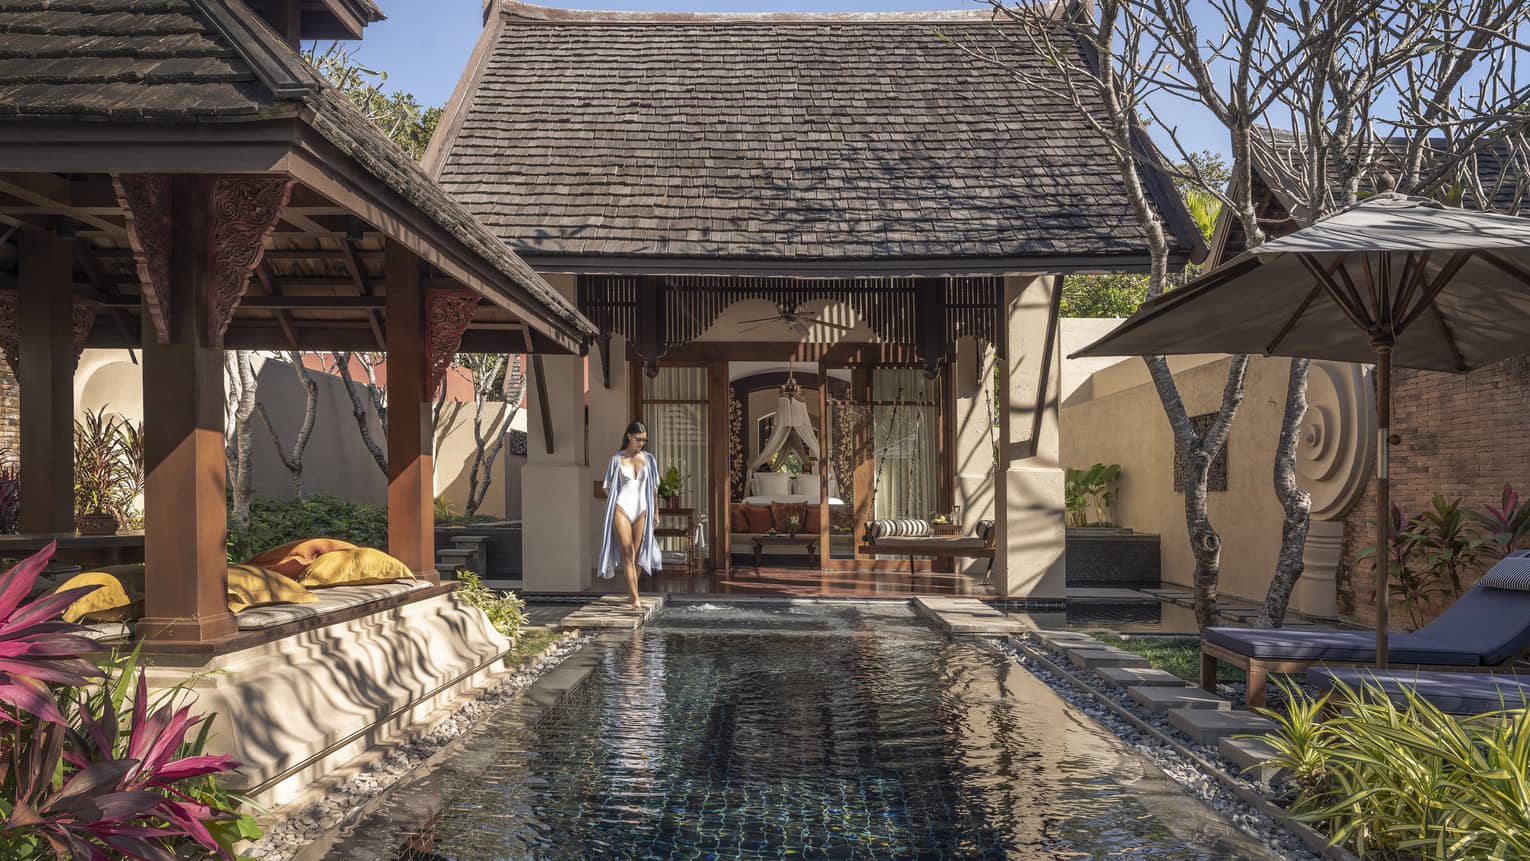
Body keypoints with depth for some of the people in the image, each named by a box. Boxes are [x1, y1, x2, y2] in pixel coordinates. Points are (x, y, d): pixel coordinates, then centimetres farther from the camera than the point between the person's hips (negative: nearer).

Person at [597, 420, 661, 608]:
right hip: (621, 508, -3)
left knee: (637, 554, 6)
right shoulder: (617, 459, 3)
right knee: (627, 554, -10)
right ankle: (635, 598, -15)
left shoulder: (648, 459, 10)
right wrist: (611, 508, 3)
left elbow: (654, 487, 15)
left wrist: (656, 511, 14)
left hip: (641, 509, 3)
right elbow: (609, 487, 8)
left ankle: (632, 592, 20)